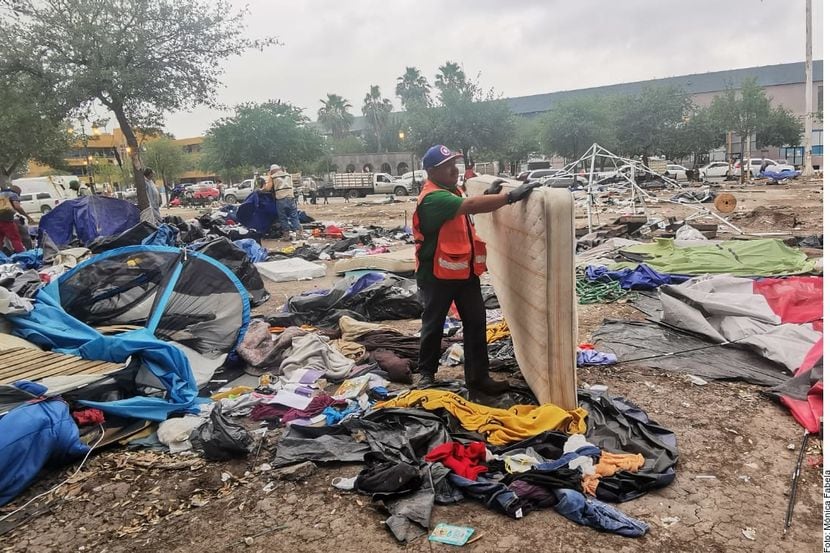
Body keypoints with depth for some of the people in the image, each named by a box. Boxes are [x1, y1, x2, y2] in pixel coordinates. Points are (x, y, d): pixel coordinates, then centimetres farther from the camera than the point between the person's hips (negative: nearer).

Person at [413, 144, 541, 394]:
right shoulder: (433, 197, -23)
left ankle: (478, 376, 18)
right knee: (433, 325, 9)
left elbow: (468, 207, 26)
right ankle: (427, 373, 28)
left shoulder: (451, 190, 8)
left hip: (466, 270, 9)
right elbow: (471, 206, -37)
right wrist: (511, 196, -39)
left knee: (476, 322, 8)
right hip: (437, 275, -8)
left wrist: (489, 195, 9)